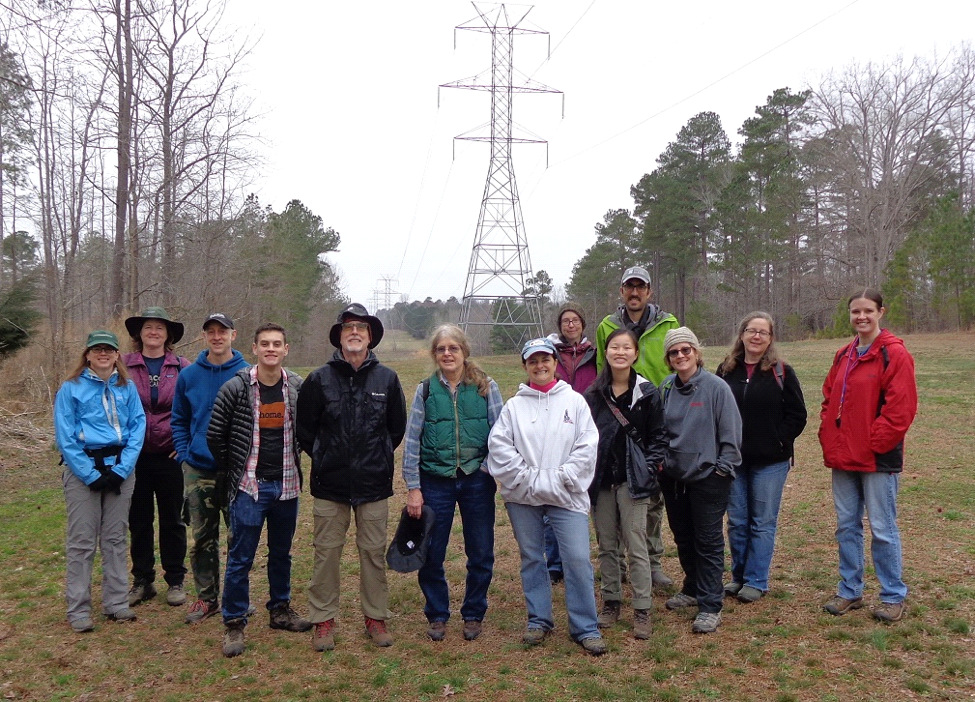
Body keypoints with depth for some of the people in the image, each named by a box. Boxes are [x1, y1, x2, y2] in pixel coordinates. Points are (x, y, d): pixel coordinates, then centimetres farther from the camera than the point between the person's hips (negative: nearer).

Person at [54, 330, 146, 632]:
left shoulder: (127, 387, 5)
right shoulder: (71, 388, -3)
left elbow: (138, 428, 1)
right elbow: (65, 437, -6)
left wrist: (122, 469, -10)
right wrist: (91, 474, -12)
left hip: (121, 468, 3)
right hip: (84, 469, -3)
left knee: (115, 538, 9)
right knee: (82, 541, 0)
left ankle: (116, 602, 18)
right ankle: (78, 609, 8)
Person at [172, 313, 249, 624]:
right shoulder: (189, 375, 4)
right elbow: (179, 420, 13)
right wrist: (184, 454, 2)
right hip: (198, 470, 3)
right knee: (202, 539, 10)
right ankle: (206, 598, 23)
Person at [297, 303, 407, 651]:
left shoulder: (387, 378, 1)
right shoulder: (320, 379, -2)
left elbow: (398, 426, 12)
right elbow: (304, 428, 7)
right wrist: (324, 458, 7)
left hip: (374, 483, 1)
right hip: (330, 483, 0)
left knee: (374, 552, 8)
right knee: (327, 552, 6)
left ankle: (376, 617, 22)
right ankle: (323, 619, 20)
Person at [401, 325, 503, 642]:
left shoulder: (486, 387, 0)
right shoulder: (426, 390, 2)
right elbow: (412, 440, 1)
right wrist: (413, 487, -3)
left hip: (477, 480, 0)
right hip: (436, 481, 0)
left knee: (481, 554, 8)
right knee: (431, 555, 4)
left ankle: (473, 614, 28)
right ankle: (437, 615, 25)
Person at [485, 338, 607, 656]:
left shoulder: (574, 401, 2)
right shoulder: (514, 405, 4)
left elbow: (587, 446, -3)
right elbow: (498, 446, -4)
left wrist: (560, 479, -10)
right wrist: (528, 478, -11)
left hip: (566, 496, -1)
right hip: (522, 497, 2)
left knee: (578, 559, -6)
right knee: (531, 558, 12)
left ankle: (585, 628, 7)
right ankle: (538, 620, 26)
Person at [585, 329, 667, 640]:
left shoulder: (647, 392, -2)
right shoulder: (593, 394, 3)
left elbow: (658, 436, 2)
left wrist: (649, 467, -10)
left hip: (632, 480, -3)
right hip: (601, 480, 3)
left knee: (636, 546, -3)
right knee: (606, 545, 11)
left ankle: (642, 610, 6)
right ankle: (610, 602, 24)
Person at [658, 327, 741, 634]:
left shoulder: (716, 387, -11)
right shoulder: (666, 388, 3)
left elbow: (731, 432, -9)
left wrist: (724, 467, -11)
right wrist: (659, 460, 6)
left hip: (707, 478, -5)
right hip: (673, 477, 5)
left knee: (708, 542, 0)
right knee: (683, 538, 17)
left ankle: (710, 606, 8)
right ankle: (693, 589, 35)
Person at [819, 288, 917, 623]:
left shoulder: (894, 354, -10)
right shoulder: (843, 356, 11)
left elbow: (901, 407, -16)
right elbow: (829, 400, 16)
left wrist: (874, 443, -15)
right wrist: (829, 439, 4)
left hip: (878, 458, -7)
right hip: (843, 458, 7)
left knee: (882, 529, 3)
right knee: (846, 526, 13)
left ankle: (894, 596, 19)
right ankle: (849, 592, 25)